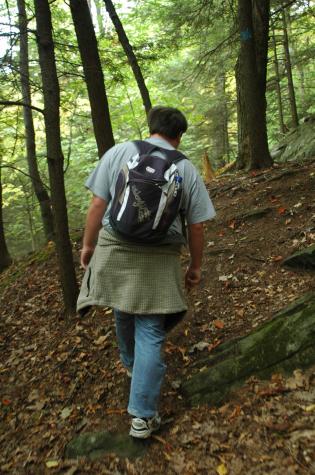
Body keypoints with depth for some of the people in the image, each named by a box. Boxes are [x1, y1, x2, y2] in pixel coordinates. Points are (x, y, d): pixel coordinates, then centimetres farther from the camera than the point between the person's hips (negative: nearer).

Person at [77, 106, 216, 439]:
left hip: (114, 249, 2)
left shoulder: (118, 152, 0)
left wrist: (88, 244, 8)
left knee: (124, 315, 25)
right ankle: (143, 416, 12)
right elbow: (196, 226, 1)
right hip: (160, 260, -1)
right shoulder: (187, 169, 1)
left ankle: (130, 364, 52)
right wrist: (195, 266, 13)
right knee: (150, 334, 6)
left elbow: (98, 205, -4)